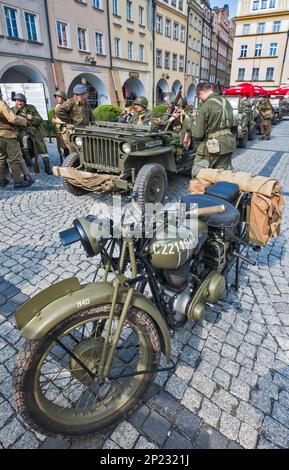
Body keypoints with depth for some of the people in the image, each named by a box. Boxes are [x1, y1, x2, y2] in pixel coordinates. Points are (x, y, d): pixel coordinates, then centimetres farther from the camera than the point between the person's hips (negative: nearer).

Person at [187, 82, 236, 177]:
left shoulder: (205, 106, -15)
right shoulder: (226, 102, 7)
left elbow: (198, 134, -14)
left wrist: (189, 133, 5)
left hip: (211, 148, -7)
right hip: (228, 145, 7)